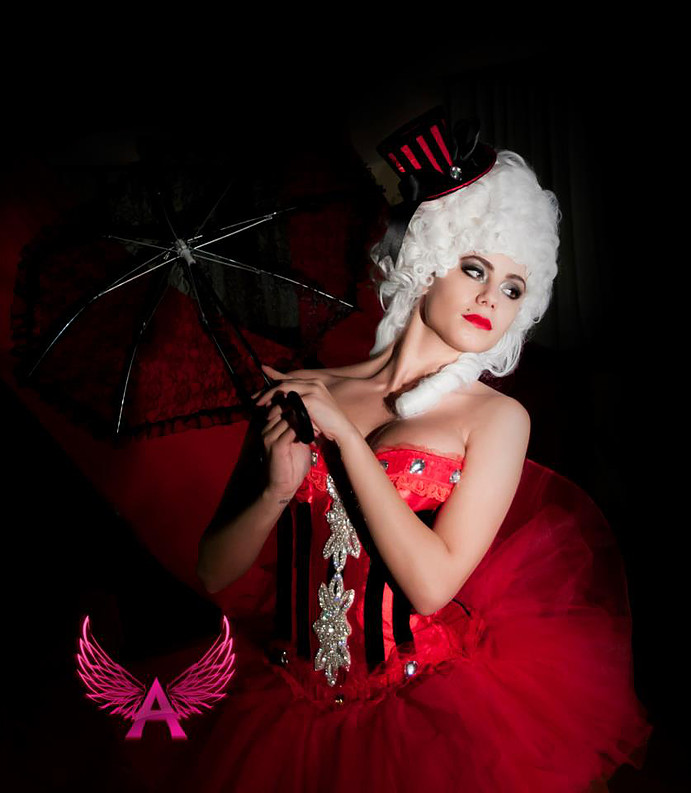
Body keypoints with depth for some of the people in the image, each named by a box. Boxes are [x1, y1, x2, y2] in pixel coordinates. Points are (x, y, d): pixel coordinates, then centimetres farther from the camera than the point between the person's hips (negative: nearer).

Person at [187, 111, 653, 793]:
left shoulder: (498, 418, -5)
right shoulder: (300, 392, -1)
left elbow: (432, 583, -17)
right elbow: (212, 574, 1)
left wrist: (345, 432, -15)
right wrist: (276, 491, -18)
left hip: (430, 709, -1)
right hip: (286, 705, 2)